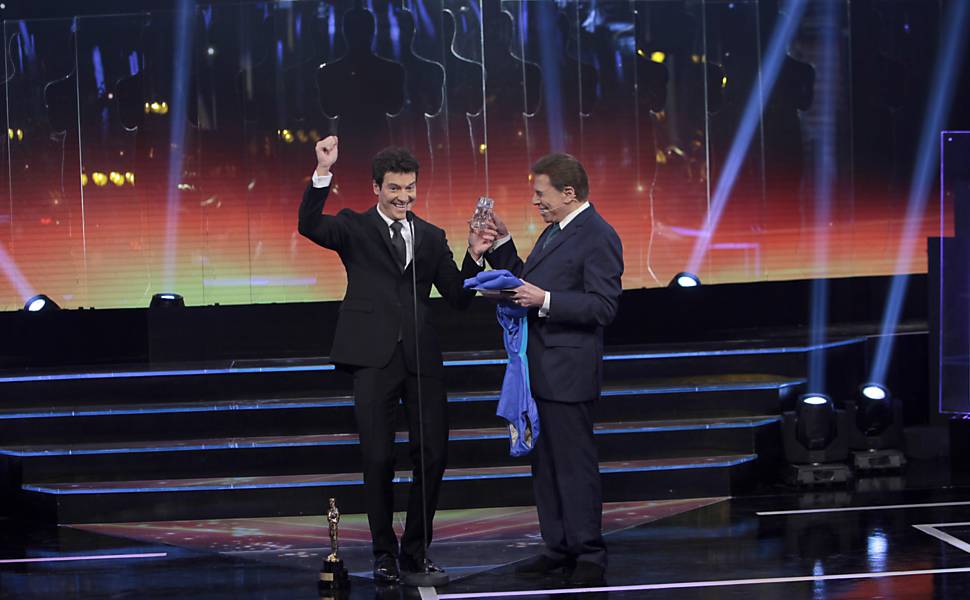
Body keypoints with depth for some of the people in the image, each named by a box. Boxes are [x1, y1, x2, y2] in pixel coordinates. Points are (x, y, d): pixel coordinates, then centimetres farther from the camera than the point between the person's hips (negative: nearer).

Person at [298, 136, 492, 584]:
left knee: (433, 455, 3)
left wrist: (474, 257, -4)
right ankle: (384, 552, 13)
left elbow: (458, 297, 12)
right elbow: (309, 225, -16)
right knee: (378, 459, 0)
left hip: (422, 358, 3)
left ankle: (416, 548, 18)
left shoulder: (431, 237, 14)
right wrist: (323, 172, -26)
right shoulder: (355, 228, 4)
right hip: (374, 357, -3)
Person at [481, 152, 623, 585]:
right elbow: (522, 283, 21)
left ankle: (588, 554, 3)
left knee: (575, 463, -4)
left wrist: (544, 301, -24)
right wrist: (501, 244, 10)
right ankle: (559, 549, 22)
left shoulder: (598, 237, -13)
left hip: (568, 371, -10)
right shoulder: (553, 233, 17)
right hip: (540, 370, 10)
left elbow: (603, 307, -20)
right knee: (545, 463, 14)